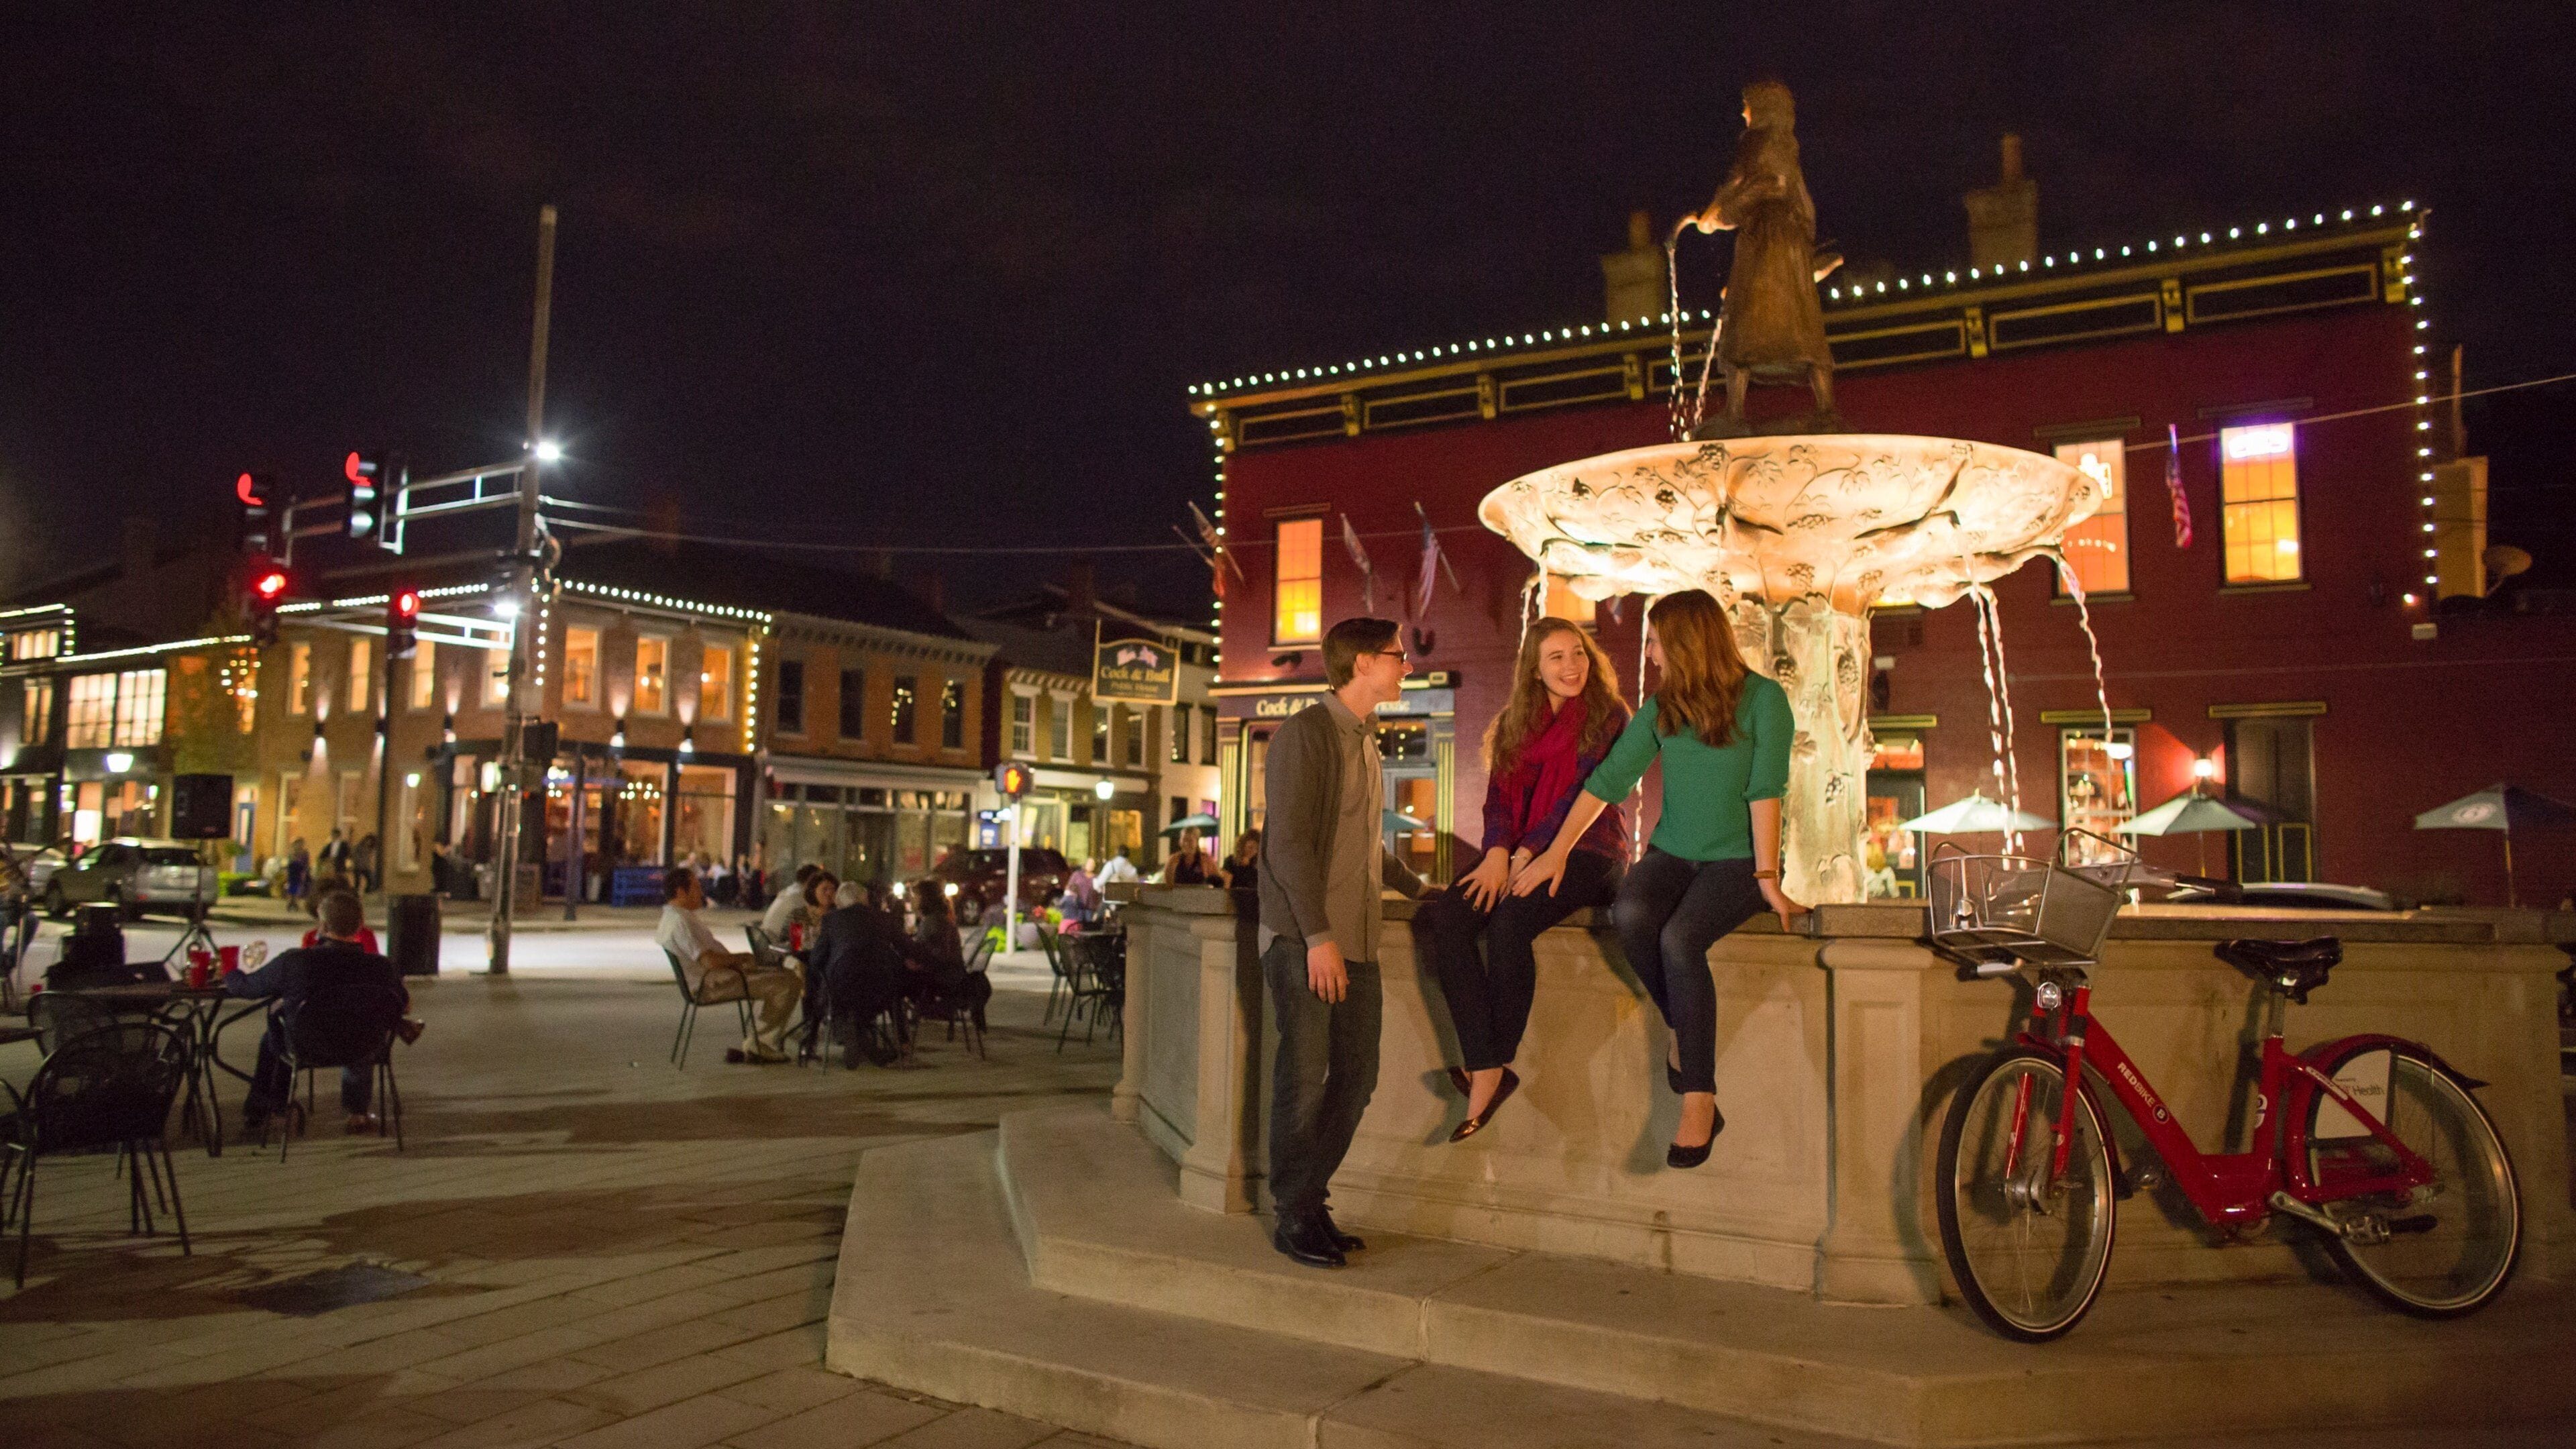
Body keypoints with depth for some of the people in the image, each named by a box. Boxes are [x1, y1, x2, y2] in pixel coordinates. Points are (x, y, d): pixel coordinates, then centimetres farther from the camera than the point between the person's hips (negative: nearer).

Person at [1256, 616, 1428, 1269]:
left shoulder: (1366, 743, 19)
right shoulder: (1306, 732, -7)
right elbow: (1288, 841, -15)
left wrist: (1418, 888, 27)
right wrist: (1318, 935, -19)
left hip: (1356, 939, 8)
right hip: (1302, 937, -8)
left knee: (1355, 1077, 8)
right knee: (1305, 1075, -4)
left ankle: (1310, 1200, 21)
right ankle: (1294, 1218, 8)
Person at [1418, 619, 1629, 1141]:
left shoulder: (1608, 717, 1)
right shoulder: (1514, 724, 16)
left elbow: (1584, 796, -9)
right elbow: (1499, 795, 8)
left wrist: (1525, 855, -15)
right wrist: (1497, 854, -11)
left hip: (1586, 852, -5)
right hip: (1517, 855, 5)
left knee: (1508, 924, -33)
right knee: (1445, 921, -23)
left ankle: (1495, 1064, -18)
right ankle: (1486, 1071, -26)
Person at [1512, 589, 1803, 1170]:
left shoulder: (1762, 699, -4)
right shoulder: (1661, 708, 10)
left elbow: (1765, 790, -11)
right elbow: (1608, 779, 9)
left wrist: (1766, 875, -18)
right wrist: (1557, 852, 5)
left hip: (1736, 859, -4)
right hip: (1671, 854, 4)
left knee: (1679, 938, -32)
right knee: (1629, 914, -30)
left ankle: (1699, 1104, -26)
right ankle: (1681, 1028, -9)